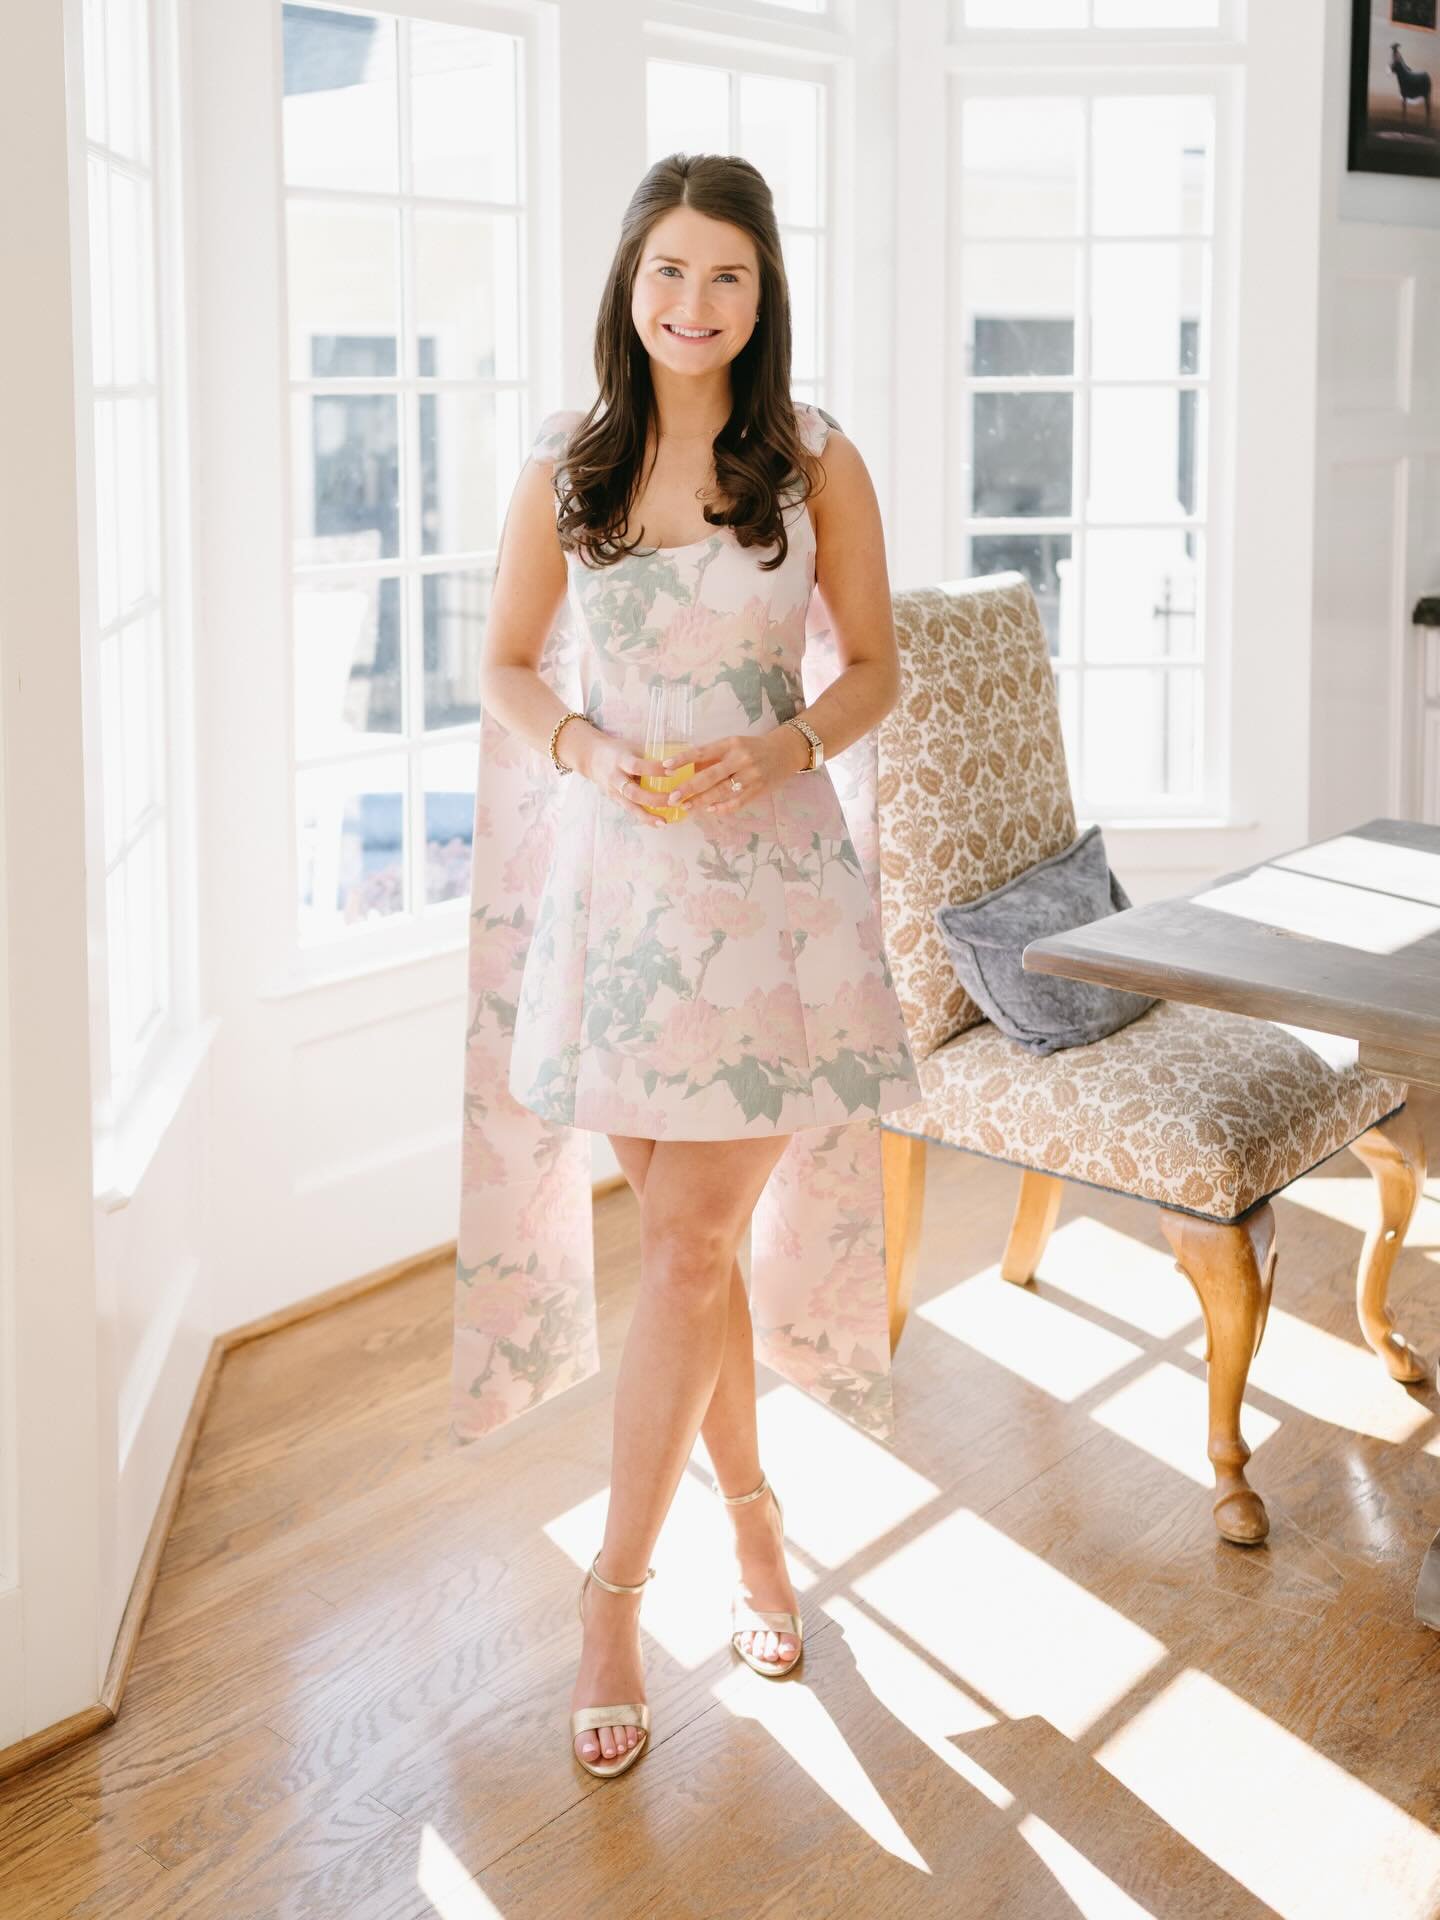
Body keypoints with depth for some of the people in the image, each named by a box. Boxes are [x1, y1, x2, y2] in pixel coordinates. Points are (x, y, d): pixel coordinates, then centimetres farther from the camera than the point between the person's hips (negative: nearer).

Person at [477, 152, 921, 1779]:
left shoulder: (817, 464, 0)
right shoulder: (564, 467, 4)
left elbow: (874, 668, 6)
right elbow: (505, 667, 10)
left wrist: (786, 746, -13)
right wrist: (585, 744, -10)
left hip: (769, 868, -2)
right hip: (616, 864, 2)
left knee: (687, 1245, -5)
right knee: (686, 1232, 9)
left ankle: (614, 1596, 6)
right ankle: (751, 1517, 30)